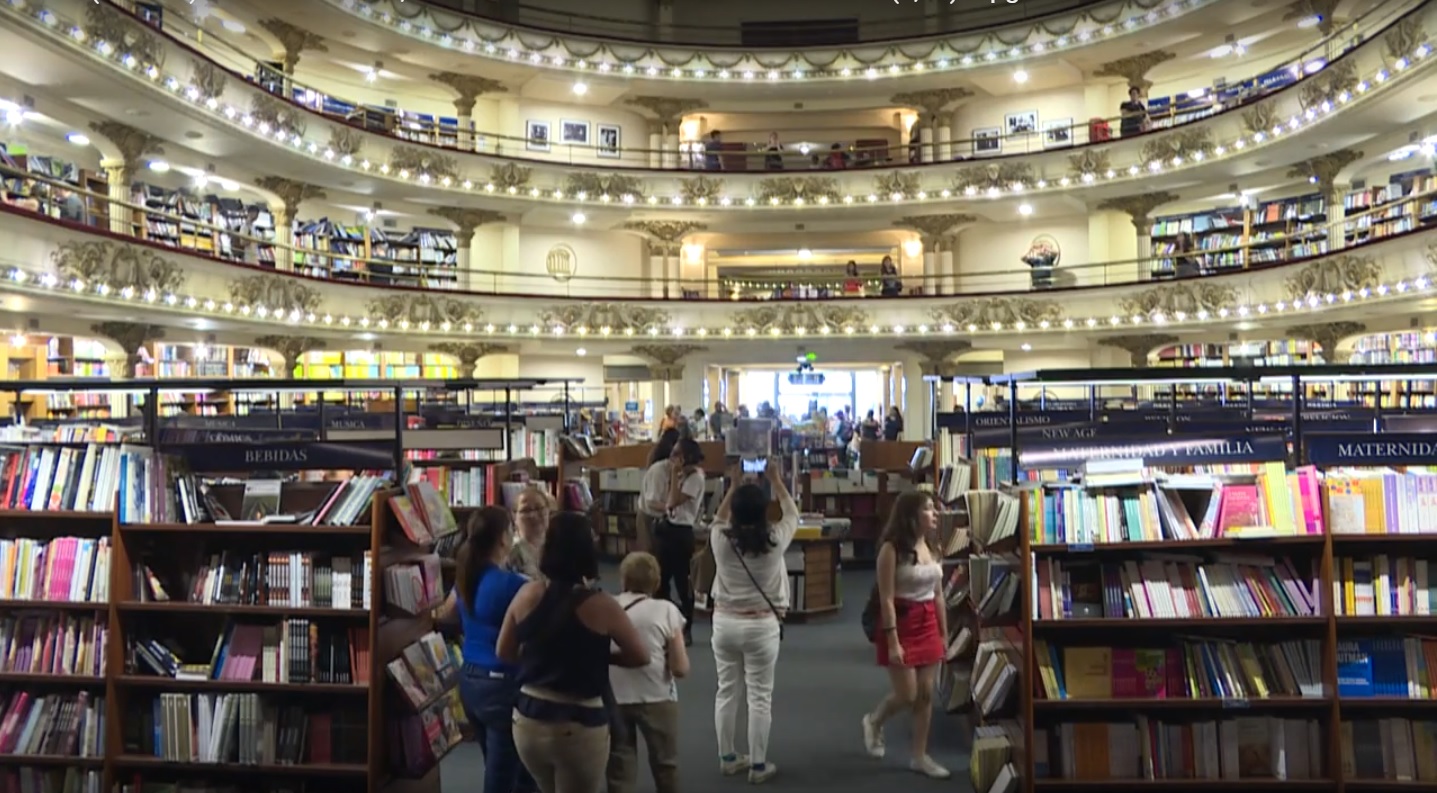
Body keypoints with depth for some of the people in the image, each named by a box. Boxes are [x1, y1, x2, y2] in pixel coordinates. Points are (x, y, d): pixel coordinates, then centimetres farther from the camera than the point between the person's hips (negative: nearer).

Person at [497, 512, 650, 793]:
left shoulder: (527, 594, -4)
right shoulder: (601, 606, -15)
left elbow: (504, 653, 9)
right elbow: (641, 658, -3)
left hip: (527, 720, 5)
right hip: (579, 728, -4)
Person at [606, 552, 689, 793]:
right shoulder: (666, 610, -4)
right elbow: (681, 668, -6)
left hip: (613, 699, 2)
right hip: (656, 698, -2)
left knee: (619, 768, 13)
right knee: (665, 765, 16)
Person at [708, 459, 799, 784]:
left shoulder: (720, 539, -10)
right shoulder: (774, 540, -15)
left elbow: (719, 519, 15)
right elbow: (792, 514, 6)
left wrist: (733, 486, 17)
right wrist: (776, 482, 13)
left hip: (725, 621, 3)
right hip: (762, 625, -3)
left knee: (726, 690, 15)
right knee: (760, 696, 7)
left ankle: (727, 758, 27)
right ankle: (758, 766, 15)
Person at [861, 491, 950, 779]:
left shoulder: (933, 548, 6)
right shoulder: (892, 549, -15)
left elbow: (938, 595, 12)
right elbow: (886, 599, -16)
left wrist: (945, 634, 12)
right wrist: (893, 642, -19)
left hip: (928, 622, 6)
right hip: (901, 622, -6)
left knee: (926, 694, 7)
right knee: (907, 696, -2)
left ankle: (920, 756, 20)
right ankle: (874, 722, 28)